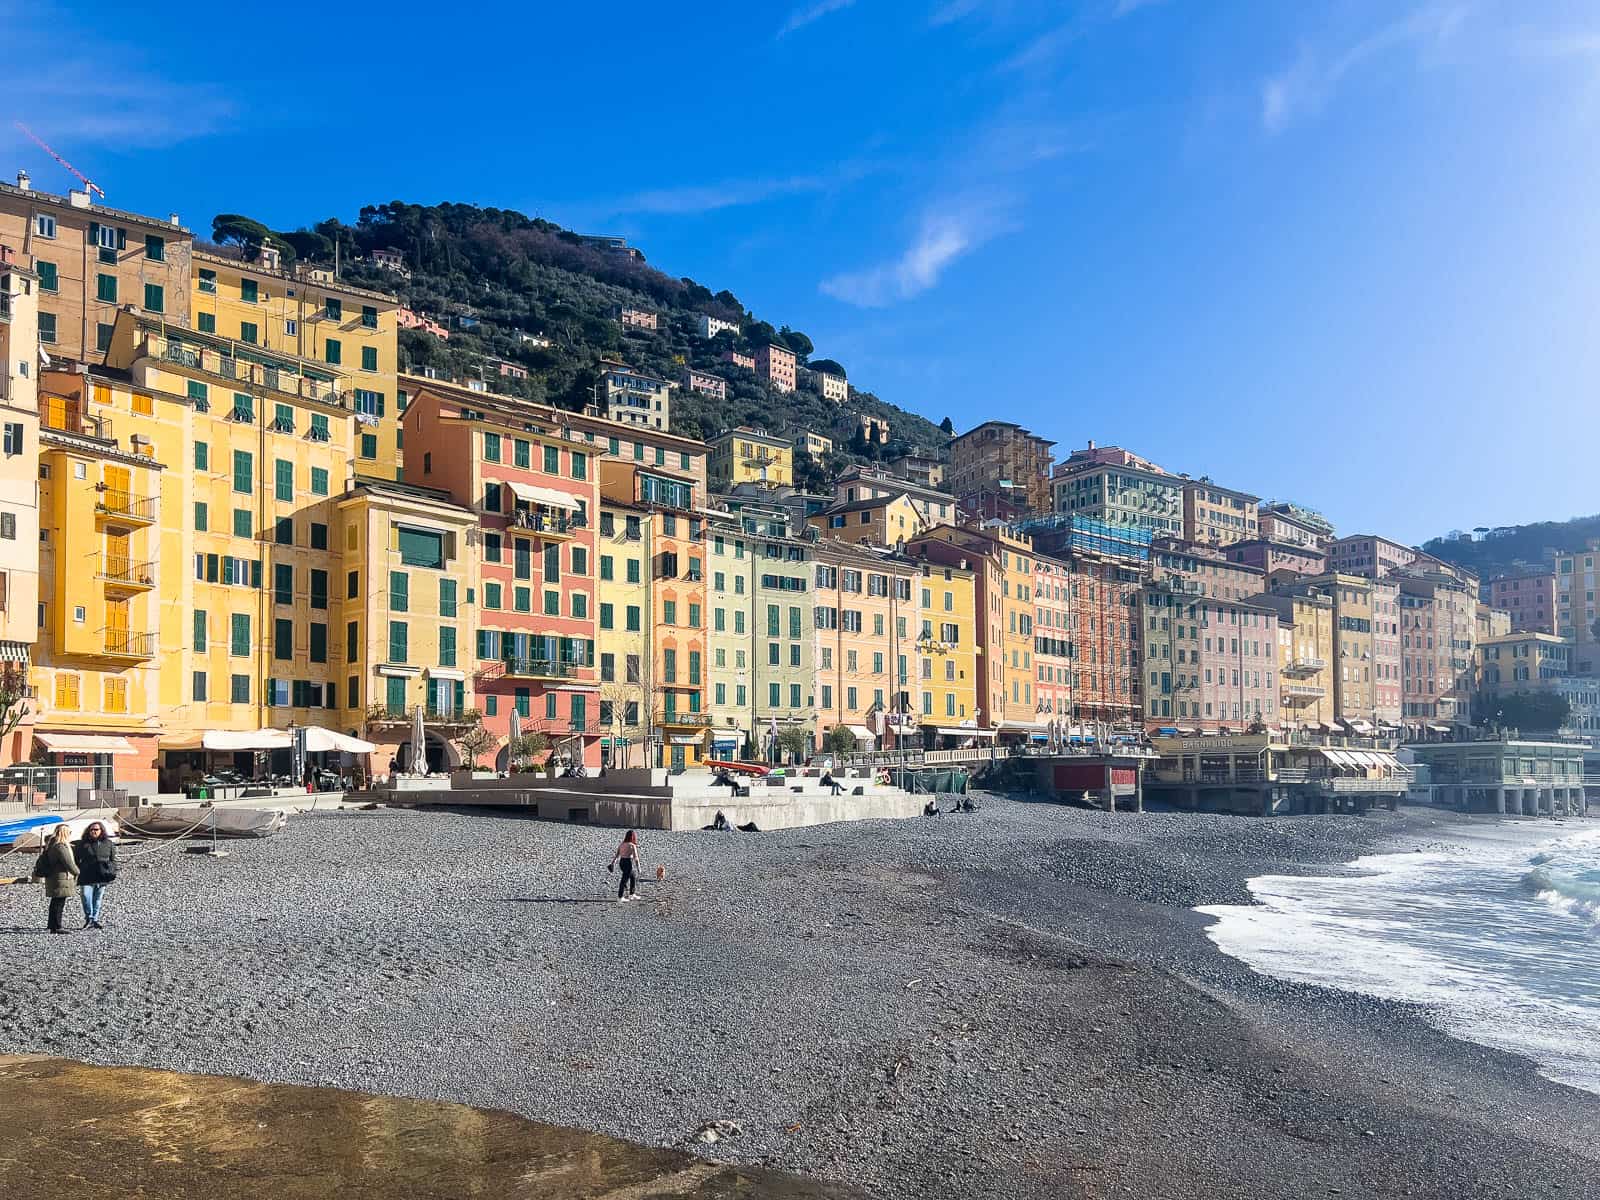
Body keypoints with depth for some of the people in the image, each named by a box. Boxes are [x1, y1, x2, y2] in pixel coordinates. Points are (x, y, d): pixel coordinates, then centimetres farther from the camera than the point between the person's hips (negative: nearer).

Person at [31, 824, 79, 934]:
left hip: (52, 879, 10)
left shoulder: (51, 845, 13)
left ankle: (53, 926, 24)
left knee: (55, 903, 16)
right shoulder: (60, 847, -19)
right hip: (61, 879, -10)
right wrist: (76, 872, -2)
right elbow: (68, 863, -19)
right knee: (59, 903, -6)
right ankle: (56, 927, -4)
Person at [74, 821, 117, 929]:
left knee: (98, 900, 7)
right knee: (86, 896, -16)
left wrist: (113, 871, 5)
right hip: (86, 877, -2)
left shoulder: (108, 844, 10)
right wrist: (77, 871, 2)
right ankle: (89, 918, -3)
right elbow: (75, 859, 11)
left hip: (102, 877, 2)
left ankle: (95, 920, 16)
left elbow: (113, 859, 16)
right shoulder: (82, 844, 6)